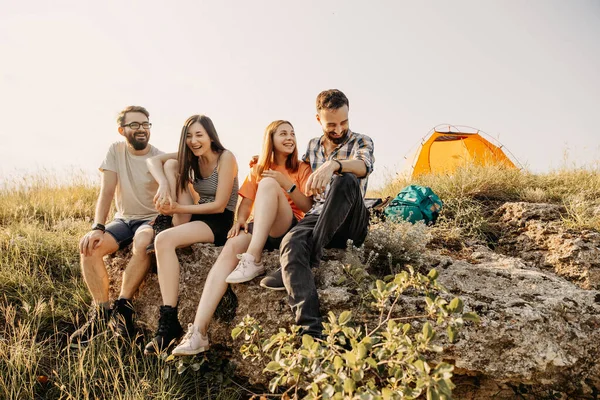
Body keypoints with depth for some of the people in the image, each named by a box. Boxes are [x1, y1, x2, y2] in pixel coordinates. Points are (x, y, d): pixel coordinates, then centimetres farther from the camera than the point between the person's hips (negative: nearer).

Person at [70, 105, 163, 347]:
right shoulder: (115, 151, 0)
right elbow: (107, 192, -6)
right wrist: (97, 228, -19)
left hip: (152, 219, -3)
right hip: (123, 220, 3)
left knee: (143, 243, -37)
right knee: (89, 245, -23)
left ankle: (122, 307, -24)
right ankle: (101, 312, -14)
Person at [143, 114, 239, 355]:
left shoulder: (225, 158, -12)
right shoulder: (191, 157, 7)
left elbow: (219, 205, -17)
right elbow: (153, 160, 0)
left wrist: (179, 208, -21)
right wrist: (164, 185, -20)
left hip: (221, 222, -7)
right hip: (197, 218, 7)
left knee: (164, 240, -32)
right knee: (171, 164, -5)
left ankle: (170, 323, -32)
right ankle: (181, 227, -9)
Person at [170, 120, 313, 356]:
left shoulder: (302, 169, 11)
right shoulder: (258, 168, 19)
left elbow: (308, 207, 0)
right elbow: (246, 202, 12)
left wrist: (286, 183, -12)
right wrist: (240, 220, -10)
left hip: (290, 228, -3)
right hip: (259, 229, 3)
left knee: (268, 183, -27)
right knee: (232, 245, -32)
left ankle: (253, 261, -36)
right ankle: (198, 332, -41)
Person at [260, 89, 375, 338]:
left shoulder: (361, 142, 4)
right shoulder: (313, 146, 19)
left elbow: (364, 166, -22)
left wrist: (334, 164, -43)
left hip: (350, 223, -3)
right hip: (317, 215, 3)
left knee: (346, 180, -35)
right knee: (291, 242, -33)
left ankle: (311, 258, -33)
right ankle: (310, 328, -49)